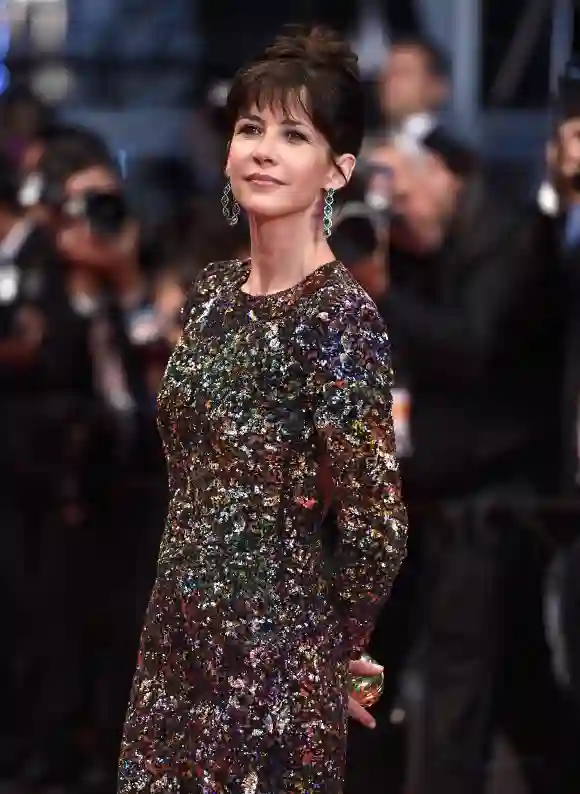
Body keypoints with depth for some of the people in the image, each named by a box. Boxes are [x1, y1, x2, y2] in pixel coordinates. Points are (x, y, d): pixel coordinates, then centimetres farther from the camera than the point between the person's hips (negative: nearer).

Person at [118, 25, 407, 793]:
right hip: (180, 630, 7)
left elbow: (376, 529, -18)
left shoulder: (340, 317, -17)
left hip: (274, 652, -7)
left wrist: (330, 646, -5)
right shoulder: (214, 290, 6)